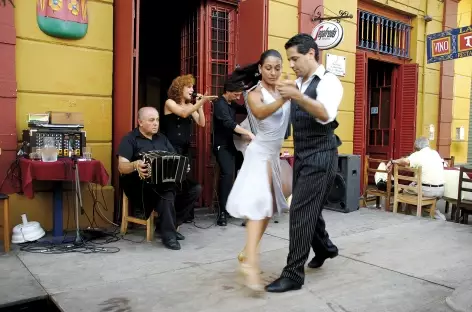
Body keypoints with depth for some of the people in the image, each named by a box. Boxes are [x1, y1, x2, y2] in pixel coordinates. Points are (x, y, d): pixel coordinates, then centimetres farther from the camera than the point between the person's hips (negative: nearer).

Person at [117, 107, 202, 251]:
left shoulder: (161, 138, 19)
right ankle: (168, 234, -23)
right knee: (168, 191, -36)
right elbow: (122, 167, -12)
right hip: (140, 183, -6)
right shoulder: (130, 139, -1)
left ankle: (170, 224, -5)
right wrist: (135, 165, -35)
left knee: (195, 189, -14)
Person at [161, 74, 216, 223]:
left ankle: (186, 213, 12)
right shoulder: (170, 103, -3)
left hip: (185, 148, 6)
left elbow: (201, 123, 3)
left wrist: (200, 105, -4)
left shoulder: (190, 105, 12)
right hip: (172, 148, -5)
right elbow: (183, 114, -22)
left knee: (184, 179, 6)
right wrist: (202, 101, -27)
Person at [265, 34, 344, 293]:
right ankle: (324, 248, 44)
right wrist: (283, 93, 3)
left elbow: (326, 115, -30)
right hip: (302, 155, 8)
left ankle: (293, 274, 1)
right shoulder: (298, 84, 10)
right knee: (308, 208, 19)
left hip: (320, 156, -8)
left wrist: (297, 96, -39)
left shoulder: (328, 81, -11)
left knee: (301, 211, -9)